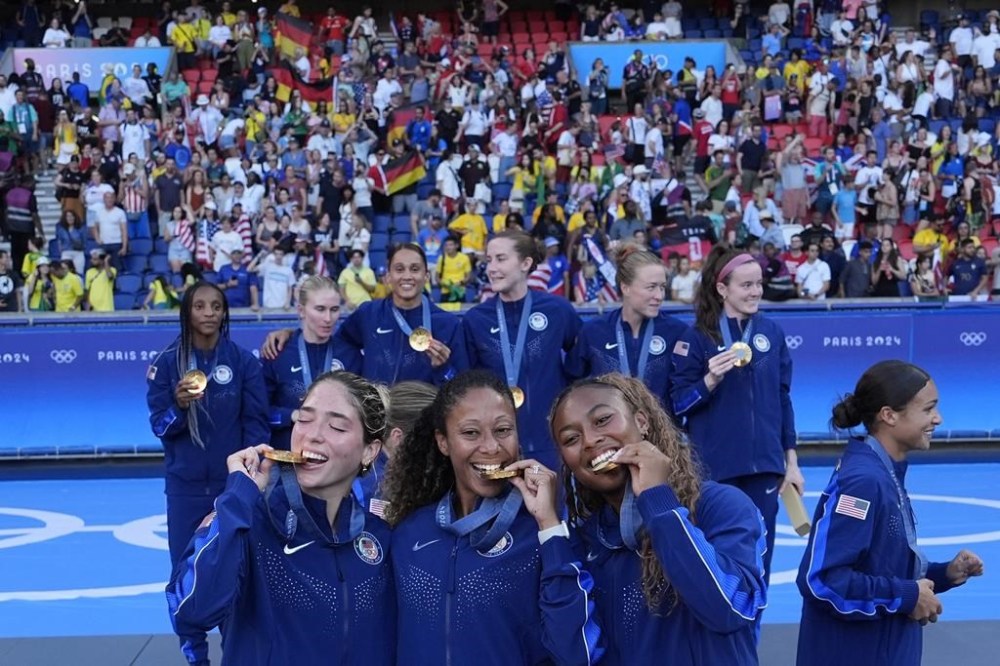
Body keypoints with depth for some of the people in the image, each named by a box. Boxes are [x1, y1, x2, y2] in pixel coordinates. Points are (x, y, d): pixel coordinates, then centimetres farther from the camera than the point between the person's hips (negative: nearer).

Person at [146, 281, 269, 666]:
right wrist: (180, 405, -23)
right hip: (185, 485, 1)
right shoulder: (167, 362, -2)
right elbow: (159, 425, -2)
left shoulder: (243, 361, -2)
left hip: (234, 483, -1)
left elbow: (257, 423, -1)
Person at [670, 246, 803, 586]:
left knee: (758, 560, 8)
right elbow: (679, 404, -6)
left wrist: (791, 461, 10)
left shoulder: (772, 333, 5)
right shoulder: (697, 337, -6)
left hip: (764, 467, 3)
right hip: (714, 470, -3)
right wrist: (711, 379, -23)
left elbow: (782, 399, 10)